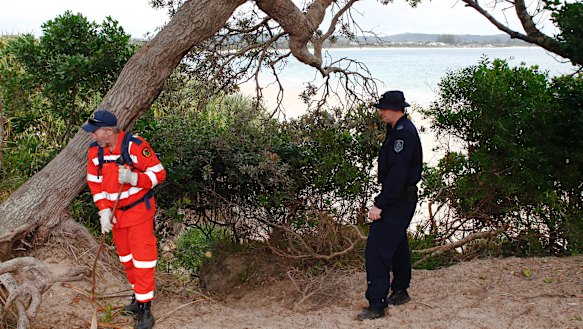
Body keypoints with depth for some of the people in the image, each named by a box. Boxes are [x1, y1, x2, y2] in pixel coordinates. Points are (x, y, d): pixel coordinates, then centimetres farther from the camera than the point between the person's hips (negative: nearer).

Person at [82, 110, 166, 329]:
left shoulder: (135, 145, -22)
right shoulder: (94, 150, -4)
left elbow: (159, 173, -17)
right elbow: (94, 183, 4)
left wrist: (133, 177, -33)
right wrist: (104, 210, -8)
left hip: (139, 210, -6)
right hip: (115, 212, 6)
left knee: (142, 258, -6)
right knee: (125, 256, 17)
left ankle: (145, 309, 1)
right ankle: (138, 294, 36)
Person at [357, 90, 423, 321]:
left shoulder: (404, 133, -20)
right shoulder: (398, 130, 14)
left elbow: (397, 173, -27)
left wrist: (380, 204, -27)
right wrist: (382, 200, 17)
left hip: (397, 202, -11)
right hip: (401, 199, 11)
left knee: (376, 249, -12)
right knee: (397, 245, 20)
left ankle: (377, 304, -9)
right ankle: (400, 292, 34)